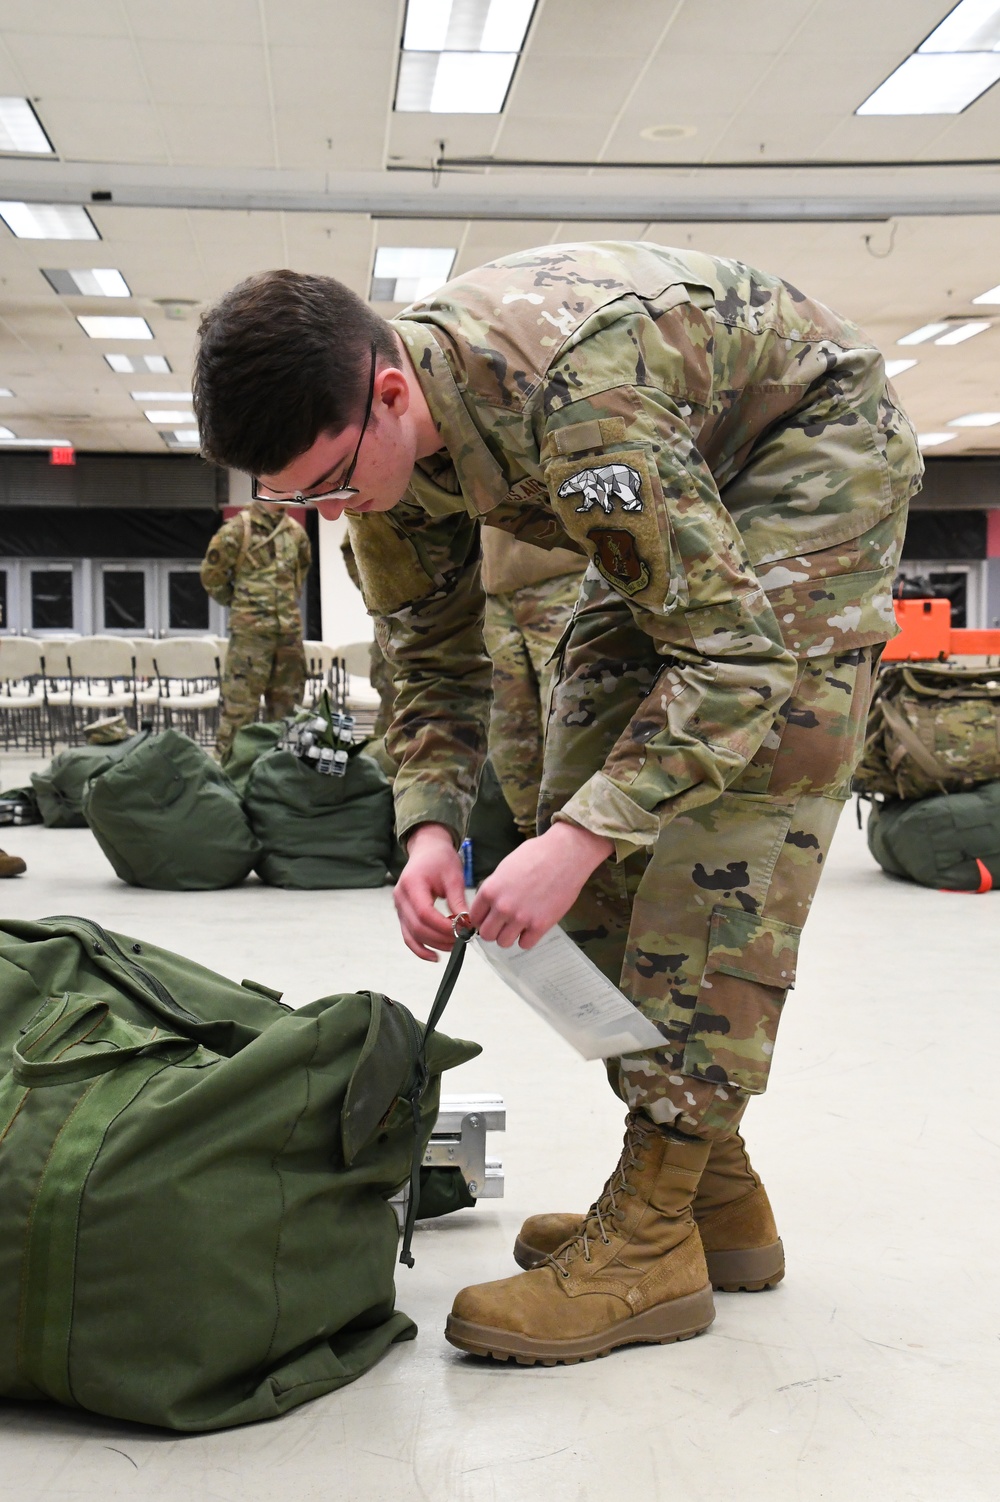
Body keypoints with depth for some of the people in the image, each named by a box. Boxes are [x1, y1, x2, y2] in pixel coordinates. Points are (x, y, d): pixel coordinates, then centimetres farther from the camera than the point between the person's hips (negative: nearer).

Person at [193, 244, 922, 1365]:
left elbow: (736, 650, -37)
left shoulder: (572, 395, -40)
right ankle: (715, 1196, 5)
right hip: (684, 482, 8)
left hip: (812, 444, -8)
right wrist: (430, 823, -22)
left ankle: (655, 1237, -19)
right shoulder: (378, 439, -14)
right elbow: (433, 660, -4)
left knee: (724, 817, -23)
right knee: (596, 792, -2)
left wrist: (577, 841, -44)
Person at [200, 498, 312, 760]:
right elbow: (211, 574, -3)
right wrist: (236, 601, 5)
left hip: (290, 630, 6)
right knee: (240, 702, -5)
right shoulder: (237, 529, -8)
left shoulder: (295, 531, 11)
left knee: (287, 702, 12)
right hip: (251, 631, -6)